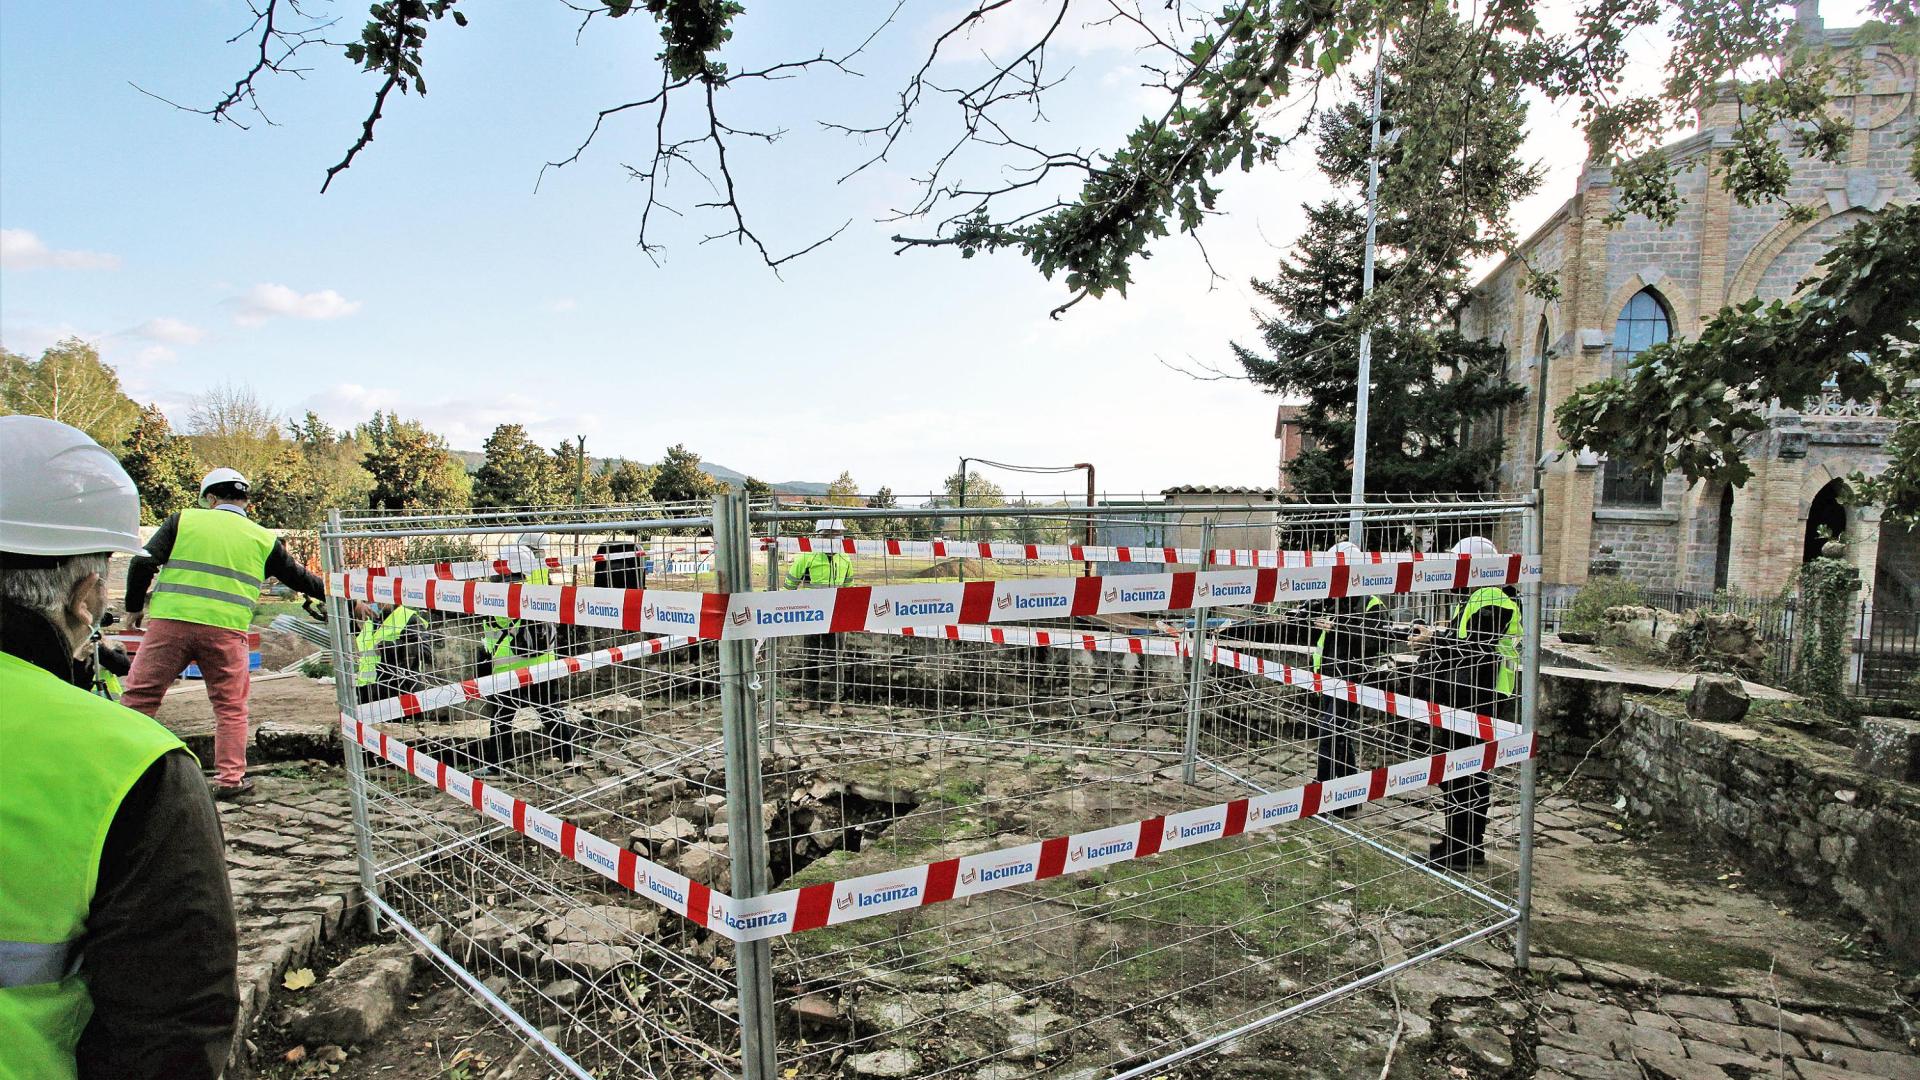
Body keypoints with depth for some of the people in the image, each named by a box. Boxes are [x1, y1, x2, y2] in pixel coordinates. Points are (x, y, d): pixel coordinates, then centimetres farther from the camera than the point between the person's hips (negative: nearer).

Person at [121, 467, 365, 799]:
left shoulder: (183, 520, 7)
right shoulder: (263, 539, 11)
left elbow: (143, 563, 2)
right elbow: (301, 579, 18)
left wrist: (134, 607, 16)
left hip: (170, 622, 0)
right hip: (226, 631, 1)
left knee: (140, 696, 11)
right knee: (230, 708, 11)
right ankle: (229, 779, 13)